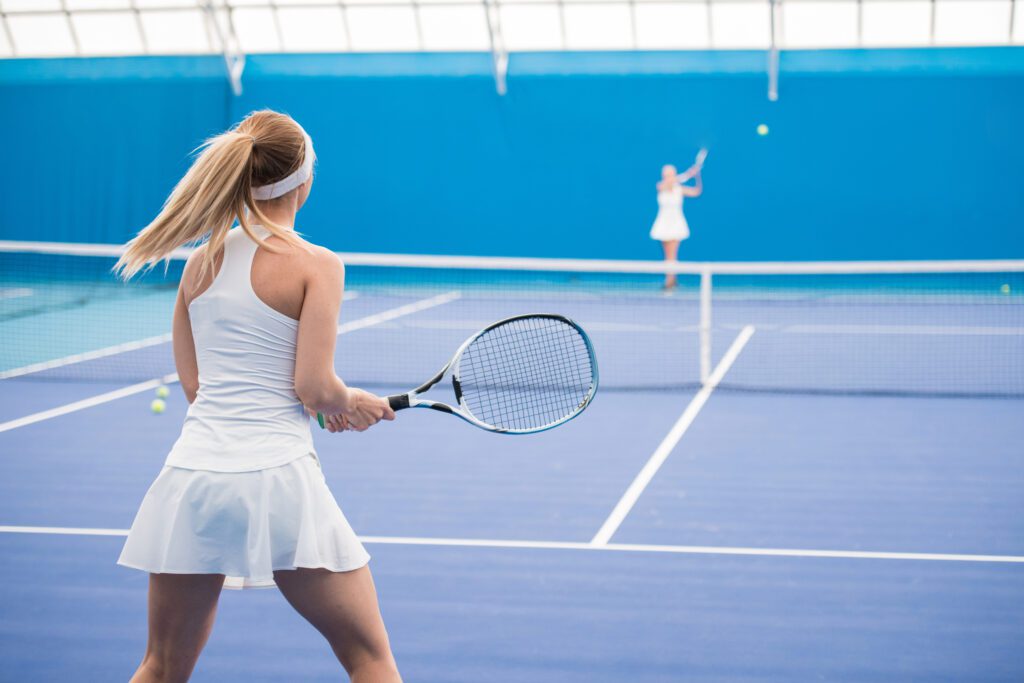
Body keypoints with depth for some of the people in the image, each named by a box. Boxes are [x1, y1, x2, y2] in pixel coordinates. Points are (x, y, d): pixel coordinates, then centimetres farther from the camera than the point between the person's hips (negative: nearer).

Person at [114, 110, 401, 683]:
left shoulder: (202, 262, 11)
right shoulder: (317, 265, -5)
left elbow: (194, 384, 15)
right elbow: (316, 387, -12)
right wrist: (353, 404, 11)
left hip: (191, 477, 5)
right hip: (277, 479, -5)